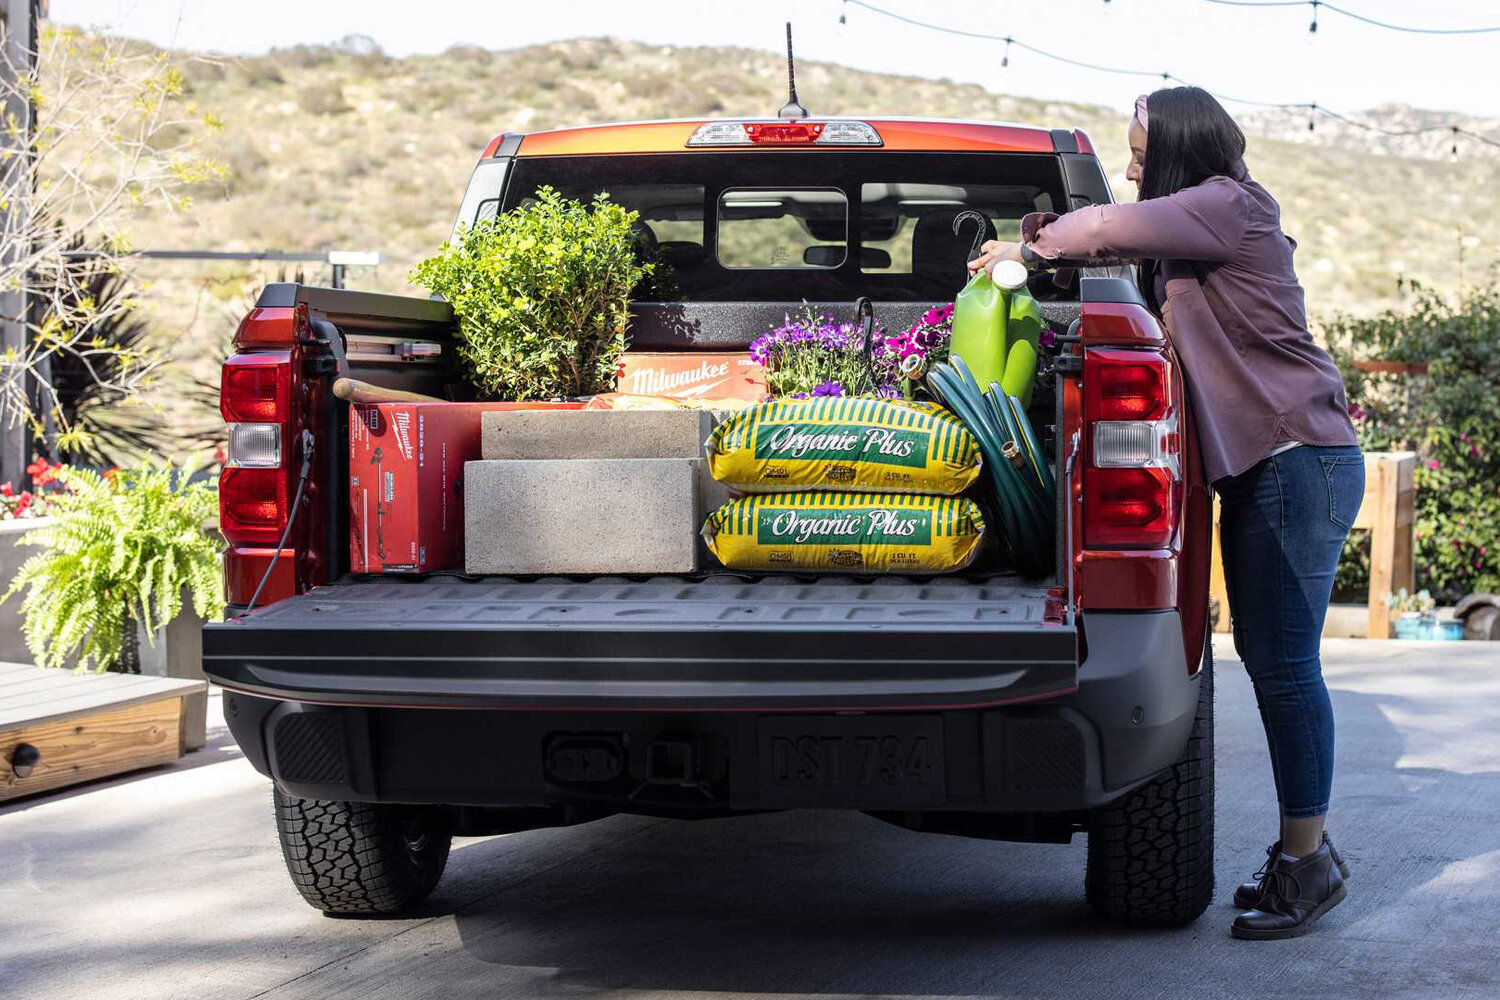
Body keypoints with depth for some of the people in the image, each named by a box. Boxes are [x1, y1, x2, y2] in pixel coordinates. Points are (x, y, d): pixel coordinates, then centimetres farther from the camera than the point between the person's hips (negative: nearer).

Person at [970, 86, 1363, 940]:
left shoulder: (1231, 206, -10)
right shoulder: (1205, 230, 20)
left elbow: (1116, 227, -17)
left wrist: (1029, 248, -2)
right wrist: (1055, 246, 4)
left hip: (1298, 461, -10)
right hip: (1263, 462, 10)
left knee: (1283, 663, -9)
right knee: (1268, 657, 11)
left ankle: (1309, 859, -3)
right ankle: (1302, 851, 19)